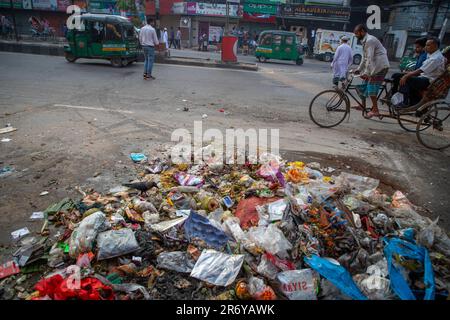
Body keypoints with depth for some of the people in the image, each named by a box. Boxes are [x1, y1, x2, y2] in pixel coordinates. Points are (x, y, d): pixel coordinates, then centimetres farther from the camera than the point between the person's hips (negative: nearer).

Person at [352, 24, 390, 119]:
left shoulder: (370, 40, -15)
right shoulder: (365, 41, 17)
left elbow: (370, 58, -22)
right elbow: (365, 58, 22)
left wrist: (366, 73, -26)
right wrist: (359, 69, 17)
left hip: (381, 66, -10)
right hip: (374, 66, 10)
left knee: (372, 87, -13)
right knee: (364, 84, 11)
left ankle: (375, 110, -10)